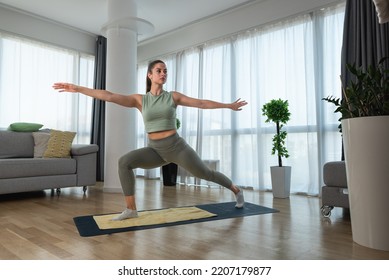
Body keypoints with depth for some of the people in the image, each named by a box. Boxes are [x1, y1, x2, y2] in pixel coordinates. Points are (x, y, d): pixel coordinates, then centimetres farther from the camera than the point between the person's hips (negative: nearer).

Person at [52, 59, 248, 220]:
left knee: (205, 173, 5)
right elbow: (109, 96, -5)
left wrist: (228, 105, 10)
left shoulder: (173, 97, 1)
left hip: (176, 146, -1)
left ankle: (236, 190, 32)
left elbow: (201, 103, 6)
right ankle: (131, 209, -9)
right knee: (125, 161, -20)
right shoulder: (140, 100, 2)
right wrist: (77, 89, -11)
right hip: (155, 150, 2)